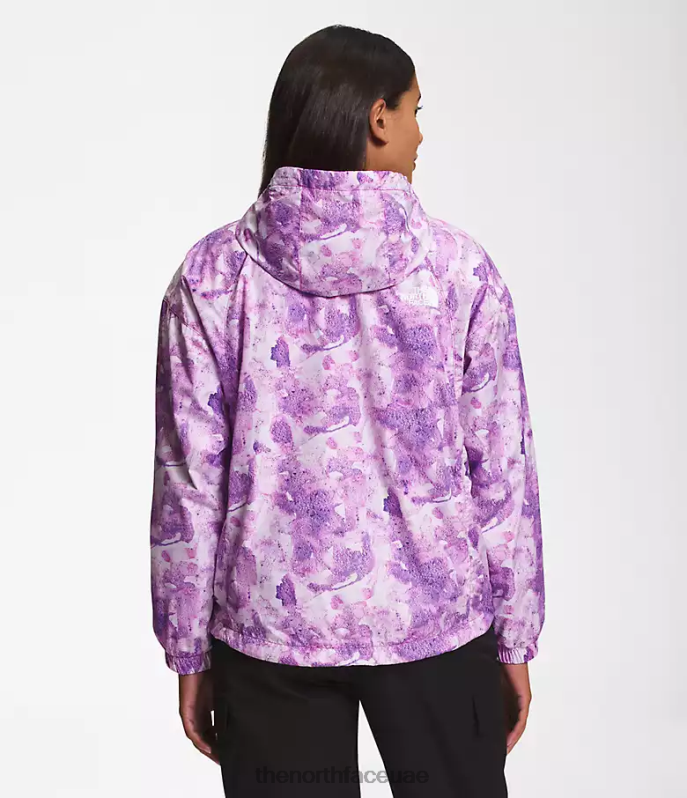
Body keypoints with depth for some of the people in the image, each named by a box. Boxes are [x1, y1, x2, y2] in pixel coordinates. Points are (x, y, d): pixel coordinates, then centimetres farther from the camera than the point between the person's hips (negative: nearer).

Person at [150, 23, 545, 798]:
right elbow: (501, 471, -5)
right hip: (434, 623, 0)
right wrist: (515, 638, 6)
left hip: (271, 628, 1)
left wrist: (190, 651, 5)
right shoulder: (460, 268, -7)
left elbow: (189, 480, -5)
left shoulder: (214, 274, -6)